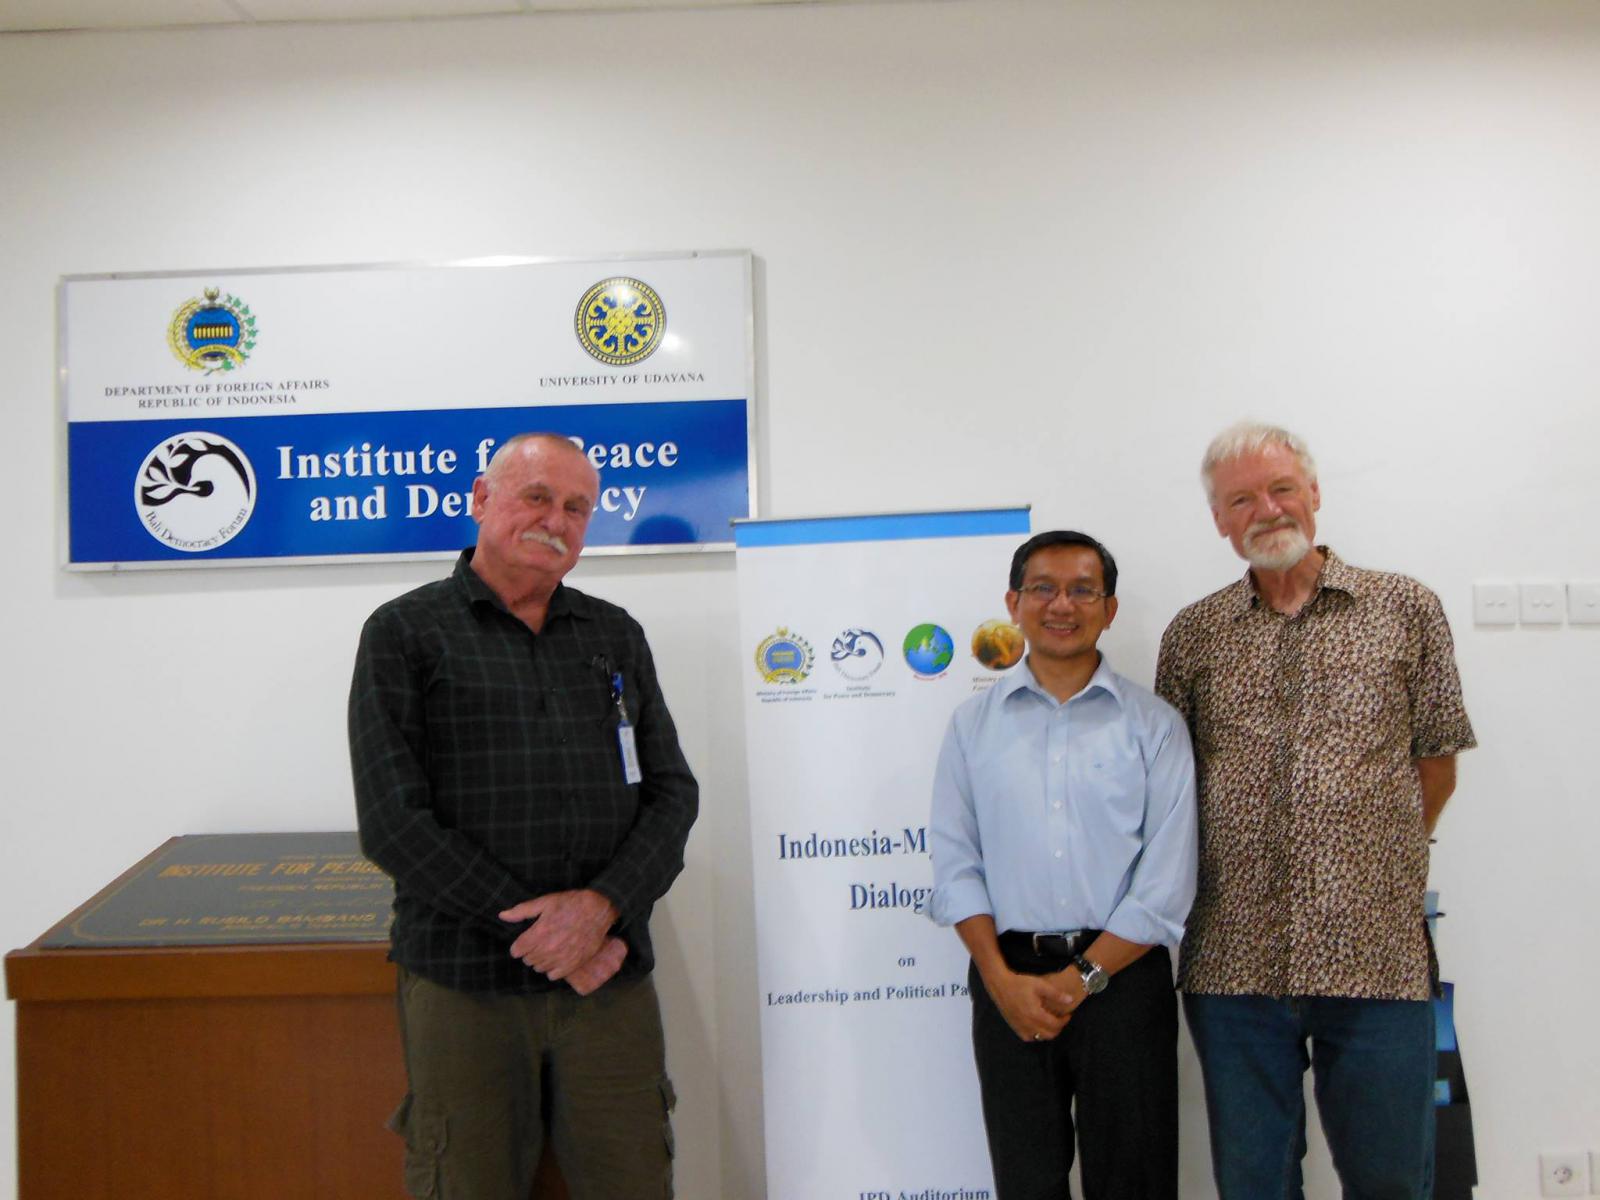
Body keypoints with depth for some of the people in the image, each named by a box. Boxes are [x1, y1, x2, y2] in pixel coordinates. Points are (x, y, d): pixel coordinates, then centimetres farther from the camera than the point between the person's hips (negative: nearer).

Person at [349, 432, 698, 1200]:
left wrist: (601, 906, -12)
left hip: (611, 982, 3)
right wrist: (545, 933, -11)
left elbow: (672, 792, 6)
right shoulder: (404, 633, 1)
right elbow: (393, 823, -8)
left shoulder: (616, 636, 12)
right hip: (463, 983, -2)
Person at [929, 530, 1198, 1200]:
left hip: (1122, 976, -1)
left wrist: (1082, 977, -10)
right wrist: (1002, 979, -7)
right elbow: (955, 863, 3)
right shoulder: (973, 724, 7)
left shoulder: (1154, 726, 2)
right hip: (1008, 978, 1)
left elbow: (1167, 880, -4)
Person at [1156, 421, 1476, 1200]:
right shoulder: (1192, 635, 8)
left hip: (1375, 953, -1)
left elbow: (1436, 759, 9)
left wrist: (1386, 861, 8)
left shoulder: (1405, 609, 5)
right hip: (1234, 955, 1)